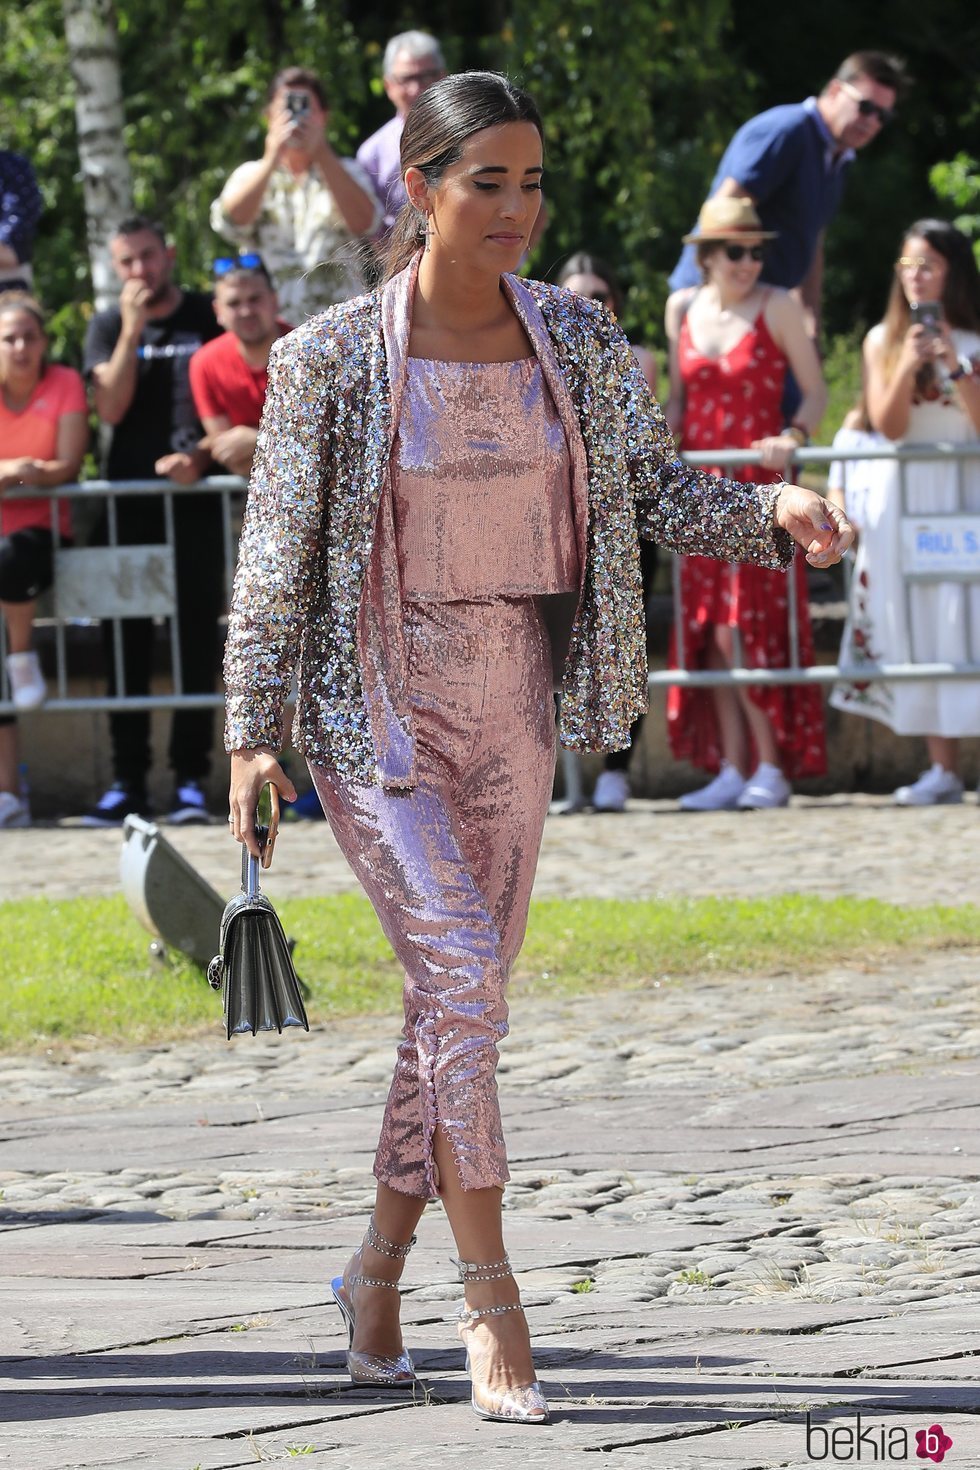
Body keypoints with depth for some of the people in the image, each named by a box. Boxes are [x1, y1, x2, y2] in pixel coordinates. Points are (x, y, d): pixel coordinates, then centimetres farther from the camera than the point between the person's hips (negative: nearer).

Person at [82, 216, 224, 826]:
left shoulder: (208, 318, 6)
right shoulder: (108, 326, 9)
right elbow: (111, 407, -4)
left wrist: (201, 456, -11)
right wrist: (133, 330, -10)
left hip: (194, 499, -1)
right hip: (127, 501, 1)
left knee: (198, 639, -2)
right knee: (127, 643, 0)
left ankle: (192, 779, 0)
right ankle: (128, 780, 3)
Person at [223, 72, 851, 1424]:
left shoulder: (580, 341, 1)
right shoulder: (331, 360, -10)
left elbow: (654, 490, 5)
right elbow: (277, 555, -5)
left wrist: (773, 513, -14)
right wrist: (252, 737, -7)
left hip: (515, 712, 5)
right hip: (376, 704, -5)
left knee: (463, 997, 9)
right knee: (460, 971, -17)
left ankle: (378, 1268, 26)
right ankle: (492, 1301, -12)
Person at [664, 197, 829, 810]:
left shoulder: (777, 307, -4)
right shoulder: (682, 309, 10)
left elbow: (817, 391, -3)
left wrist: (793, 435, -21)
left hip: (760, 486, -5)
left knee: (743, 628, -12)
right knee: (707, 631, 1)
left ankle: (772, 766, -6)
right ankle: (732, 769, 4)